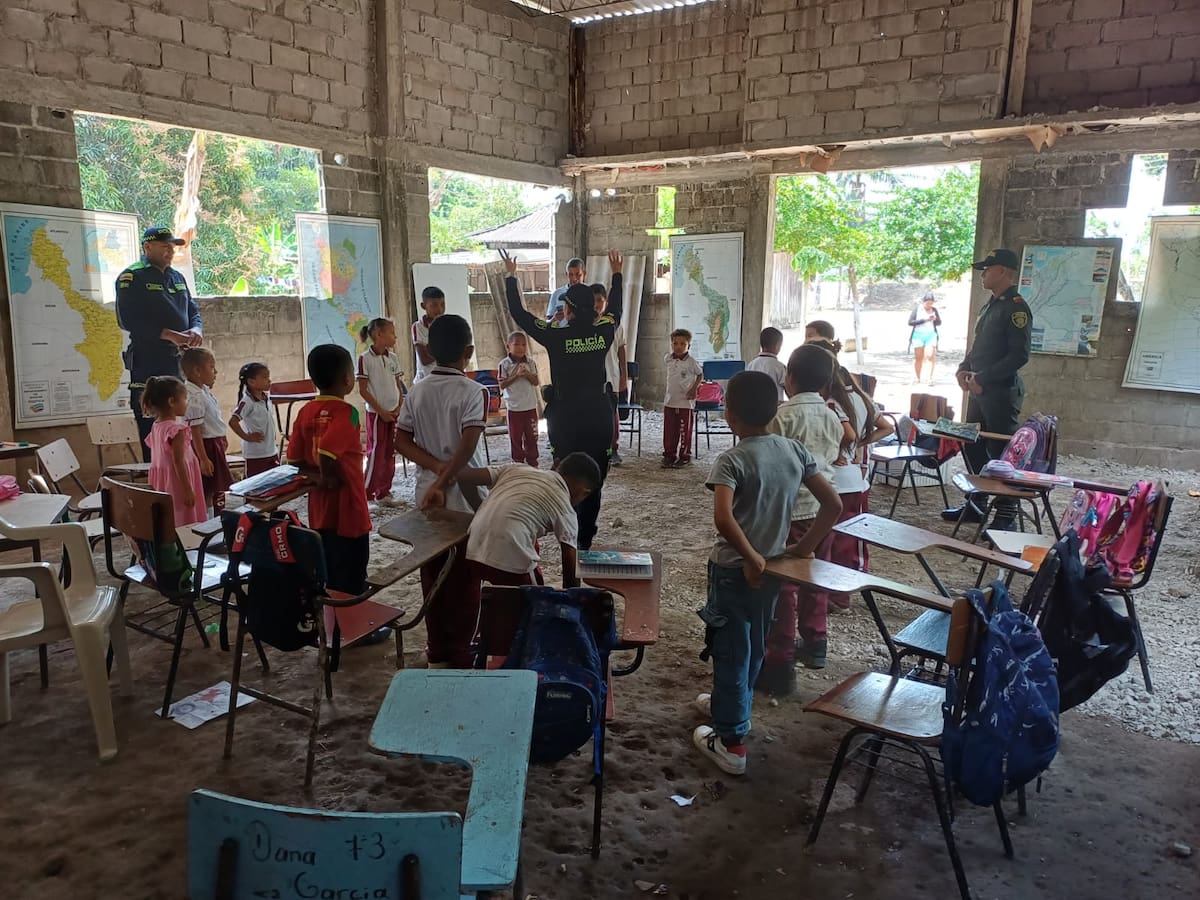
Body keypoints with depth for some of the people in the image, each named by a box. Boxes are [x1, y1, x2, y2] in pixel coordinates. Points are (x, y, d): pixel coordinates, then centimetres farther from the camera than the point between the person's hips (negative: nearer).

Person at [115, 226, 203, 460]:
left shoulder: (177, 277, 18)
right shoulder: (132, 277, -3)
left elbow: (193, 311, 21)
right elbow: (128, 320, -13)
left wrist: (196, 330, -3)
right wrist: (169, 335, -20)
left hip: (181, 362, 7)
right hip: (148, 364, -6)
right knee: (154, 434, -7)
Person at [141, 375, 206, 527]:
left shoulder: (155, 426, 7)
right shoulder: (177, 429, -18)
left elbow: (158, 459, 13)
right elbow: (179, 461, -20)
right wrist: (188, 489, -18)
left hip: (161, 483, 9)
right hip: (177, 482, -8)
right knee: (184, 523, -4)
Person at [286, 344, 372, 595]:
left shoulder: (305, 412, 4)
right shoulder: (346, 412, -17)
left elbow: (294, 457, 1)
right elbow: (326, 452, -30)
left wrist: (318, 478, -5)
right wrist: (329, 477, -14)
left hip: (319, 511, 7)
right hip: (347, 511, -7)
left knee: (327, 582, 18)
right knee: (351, 586, 4)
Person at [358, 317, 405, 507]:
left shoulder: (392, 358, 7)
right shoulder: (365, 358, -10)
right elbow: (363, 390, -11)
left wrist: (399, 408, -2)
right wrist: (381, 411, -13)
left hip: (393, 412, 6)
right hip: (376, 413, -6)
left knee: (390, 454, 9)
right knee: (376, 453, -5)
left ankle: (384, 492, 17)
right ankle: (368, 494, 3)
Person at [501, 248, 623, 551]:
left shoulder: (556, 337, -13)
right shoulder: (603, 332, -4)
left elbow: (518, 313, -4)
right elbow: (614, 309, 19)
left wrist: (510, 276, 7)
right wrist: (617, 275, 32)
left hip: (566, 418, -3)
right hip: (599, 416, 3)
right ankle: (586, 539, 20)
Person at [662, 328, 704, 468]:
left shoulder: (691, 361, -10)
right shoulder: (667, 359, 3)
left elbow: (700, 375, 2)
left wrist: (694, 389, -8)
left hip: (686, 402, -4)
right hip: (670, 401, 4)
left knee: (685, 431, 2)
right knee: (669, 431, 8)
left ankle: (684, 456, 12)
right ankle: (669, 454, 17)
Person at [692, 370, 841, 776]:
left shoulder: (732, 460, -20)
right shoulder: (794, 450, -3)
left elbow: (723, 519, -34)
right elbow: (832, 504, -2)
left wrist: (751, 558, -23)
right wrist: (803, 547, 2)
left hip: (735, 570, -6)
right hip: (773, 567, 6)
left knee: (730, 651, 8)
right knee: (752, 647, 24)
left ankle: (731, 743, 17)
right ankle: (727, 705, 47)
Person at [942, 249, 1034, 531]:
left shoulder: (1016, 307, -13)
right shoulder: (990, 305, 16)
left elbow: (1019, 355, -19)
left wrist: (984, 379, -20)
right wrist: (964, 369, 6)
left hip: (1001, 391, -9)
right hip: (979, 390, 9)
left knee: (1001, 453, -4)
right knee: (972, 446, 14)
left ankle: (1006, 516, 3)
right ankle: (974, 504, 26)